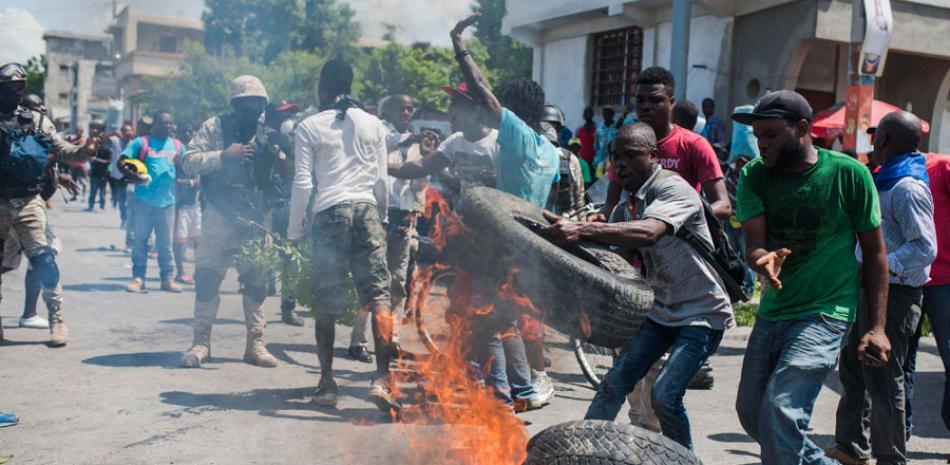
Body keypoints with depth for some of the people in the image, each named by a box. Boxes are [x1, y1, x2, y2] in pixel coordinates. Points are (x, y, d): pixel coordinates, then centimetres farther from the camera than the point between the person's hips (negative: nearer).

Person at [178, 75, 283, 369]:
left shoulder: (267, 132, 10)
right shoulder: (215, 127, 1)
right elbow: (188, 162, -7)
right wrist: (224, 155, -17)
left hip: (258, 219, 3)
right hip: (220, 216, -2)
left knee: (257, 281, 6)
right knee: (207, 278, -2)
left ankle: (255, 343, 16)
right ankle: (201, 342, 10)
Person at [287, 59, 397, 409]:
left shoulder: (309, 127, 3)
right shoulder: (373, 124, 10)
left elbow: (302, 183, -2)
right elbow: (381, 180, 12)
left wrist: (294, 230, 5)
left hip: (329, 212, -1)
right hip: (366, 209, 2)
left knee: (325, 304, 6)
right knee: (379, 295, -4)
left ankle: (327, 383, 12)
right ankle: (382, 377, -17)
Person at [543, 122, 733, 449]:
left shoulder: (673, 188, -20)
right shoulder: (625, 209, 6)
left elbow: (648, 233, -41)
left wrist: (581, 230, -50)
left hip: (702, 313, -7)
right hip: (661, 309, 7)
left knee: (665, 395, -17)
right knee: (614, 383, 0)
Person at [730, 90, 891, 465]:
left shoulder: (848, 174, -9)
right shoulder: (754, 175, -1)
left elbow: (874, 252, -2)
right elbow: (752, 244, -12)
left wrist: (875, 326, -6)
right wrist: (763, 260, -37)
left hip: (825, 315, -5)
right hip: (772, 313, 6)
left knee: (781, 412, -20)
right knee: (751, 413, 13)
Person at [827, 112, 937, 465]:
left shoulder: (908, 188, -16)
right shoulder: (886, 182, 15)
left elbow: (924, 248, -22)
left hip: (893, 296, -10)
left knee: (883, 379, -4)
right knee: (854, 370, 17)